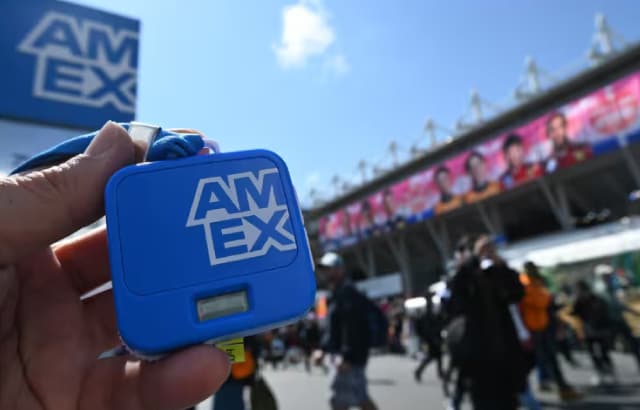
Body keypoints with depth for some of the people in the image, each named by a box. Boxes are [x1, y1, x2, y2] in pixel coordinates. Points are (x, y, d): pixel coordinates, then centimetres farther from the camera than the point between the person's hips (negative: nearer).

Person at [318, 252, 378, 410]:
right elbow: (333, 329, 22)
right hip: (345, 355, 10)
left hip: (351, 357, -10)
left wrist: (346, 356, -26)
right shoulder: (338, 295, 17)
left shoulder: (348, 294, -15)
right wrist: (323, 349, 16)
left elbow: (353, 328, -24)